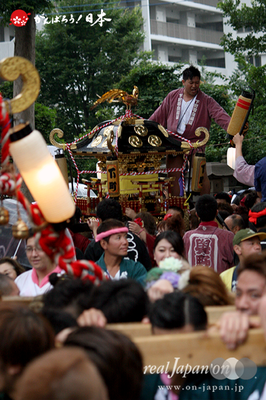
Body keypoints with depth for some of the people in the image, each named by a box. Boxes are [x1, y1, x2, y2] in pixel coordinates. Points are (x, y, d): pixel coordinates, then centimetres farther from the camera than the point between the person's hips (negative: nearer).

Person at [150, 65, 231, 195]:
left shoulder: (206, 101, -1)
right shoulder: (173, 97, 9)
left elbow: (220, 115, -14)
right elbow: (158, 116, 16)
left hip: (195, 142, -3)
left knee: (201, 174, -10)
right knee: (173, 177, 0)